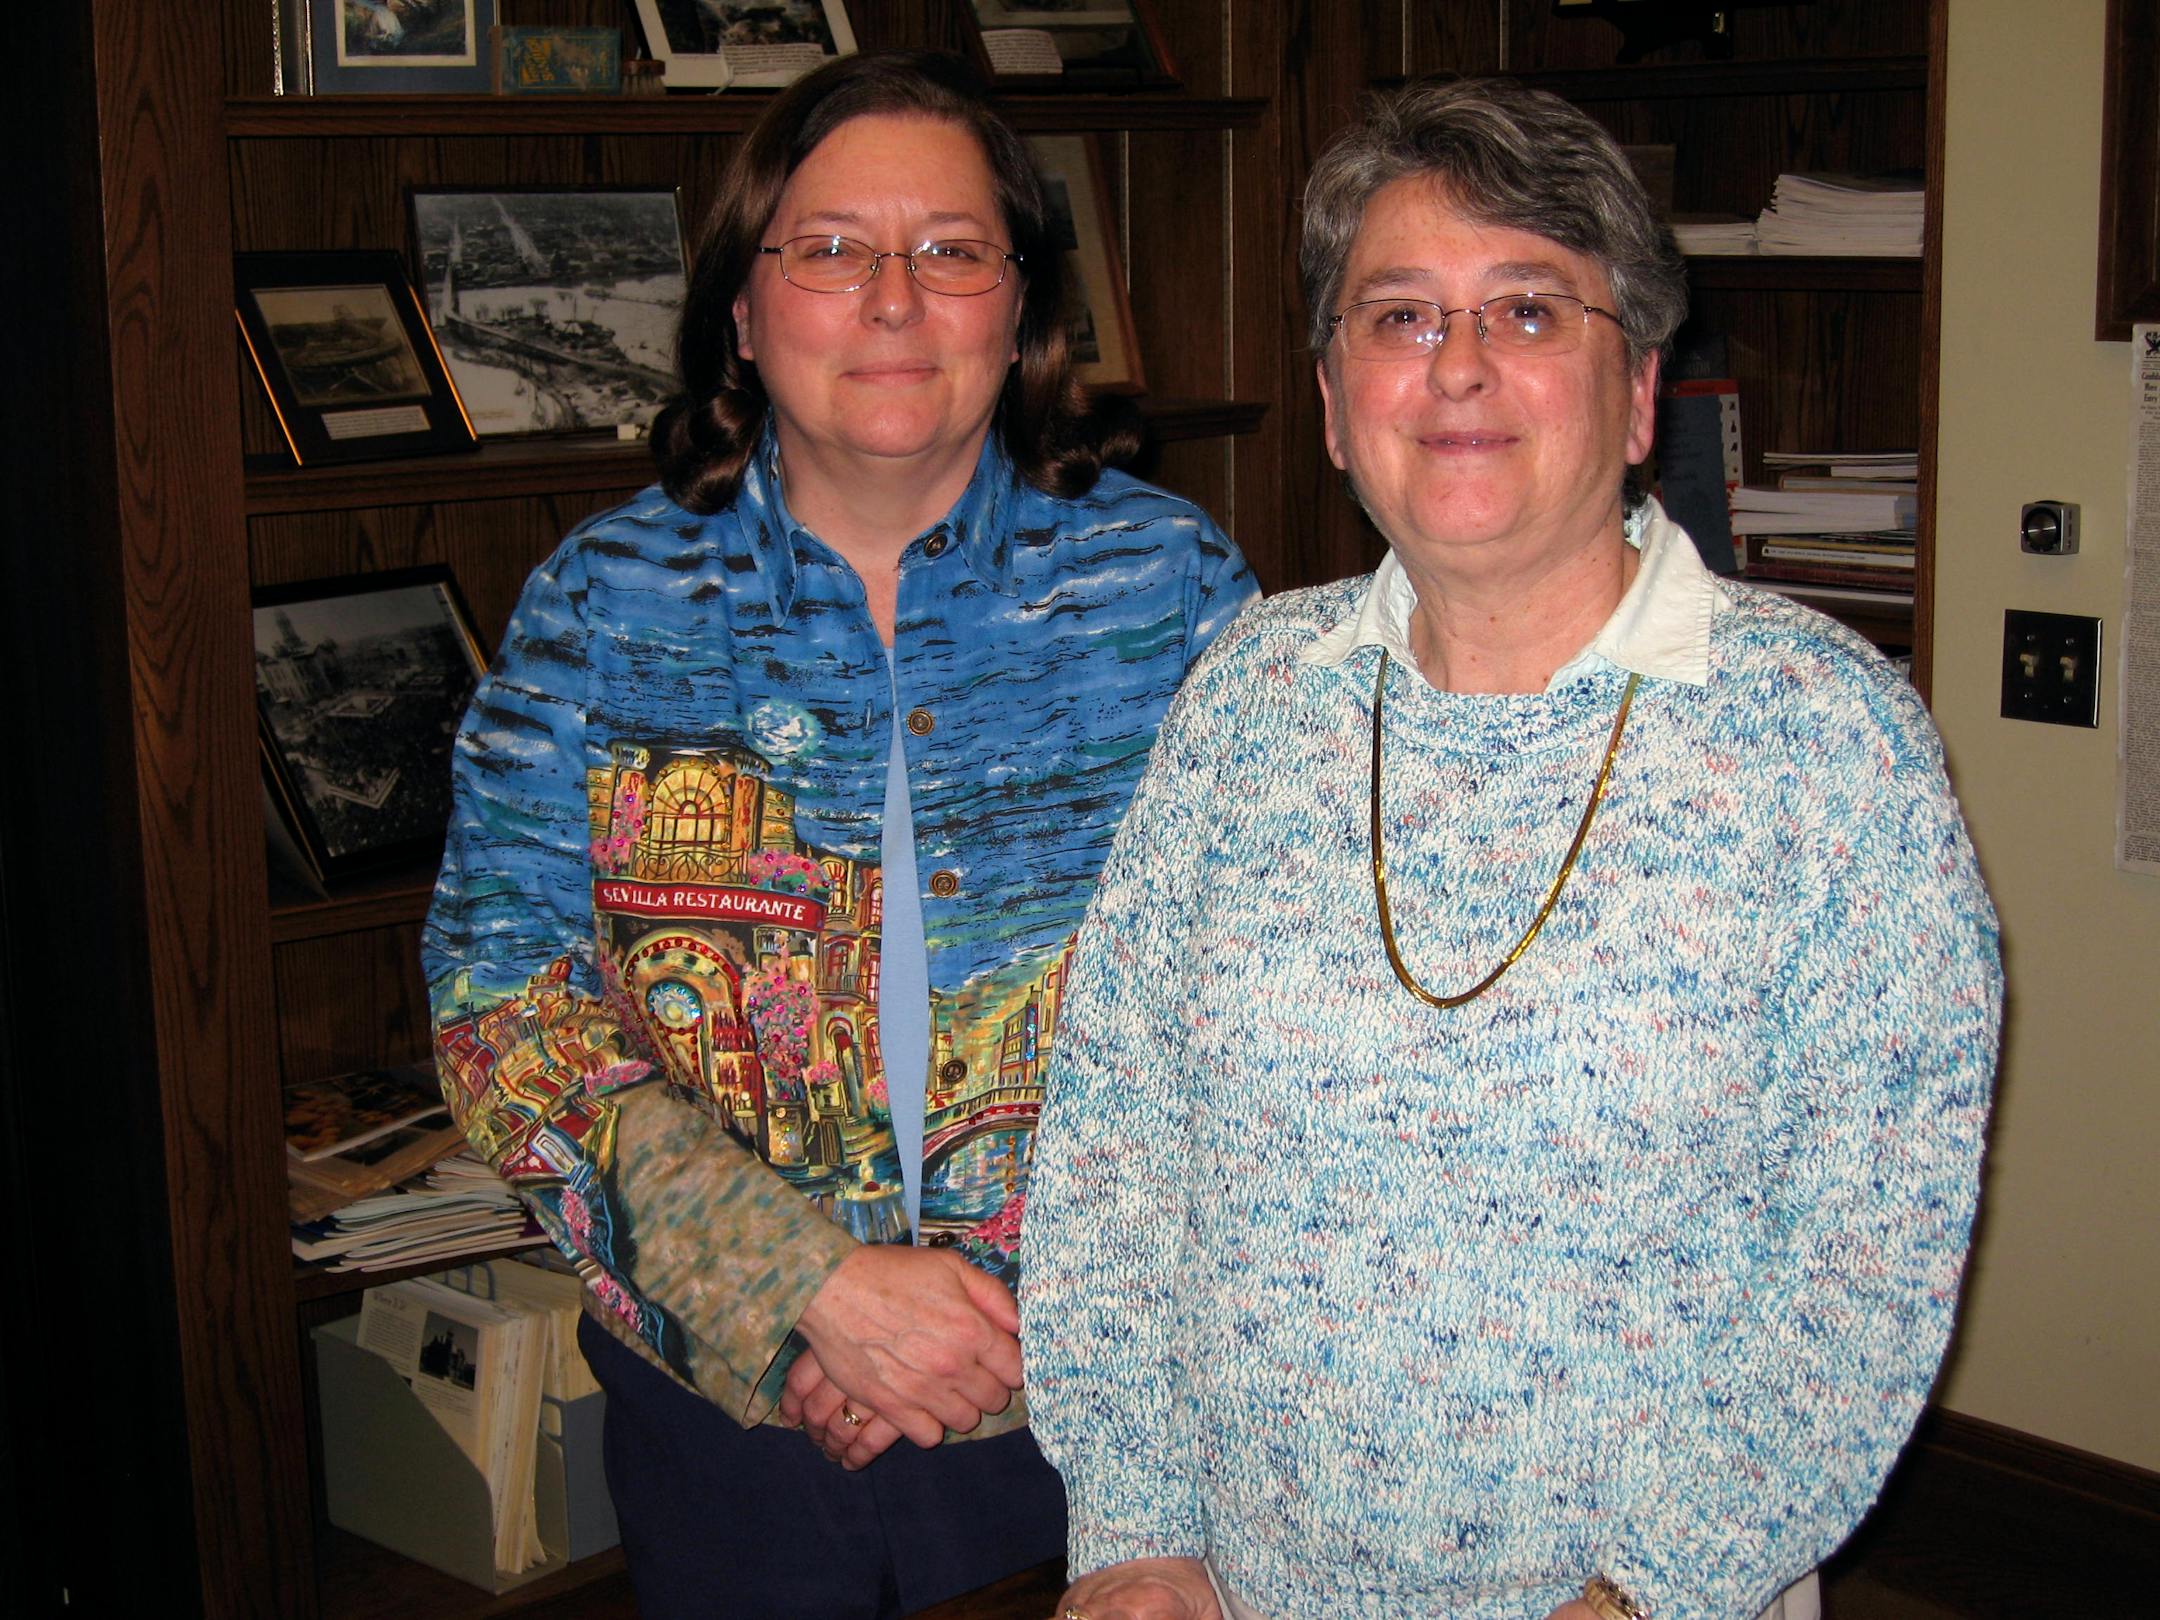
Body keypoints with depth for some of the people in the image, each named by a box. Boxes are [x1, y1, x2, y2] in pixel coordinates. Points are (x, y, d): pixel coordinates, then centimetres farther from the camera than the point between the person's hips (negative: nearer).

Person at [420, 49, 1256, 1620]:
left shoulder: (1172, 578, -3)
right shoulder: (602, 601, -3)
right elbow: (505, 998, -8)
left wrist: (1024, 1307, -16)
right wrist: (819, 1286, -18)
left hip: (1090, 1401, 0)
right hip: (722, 1395, 0)